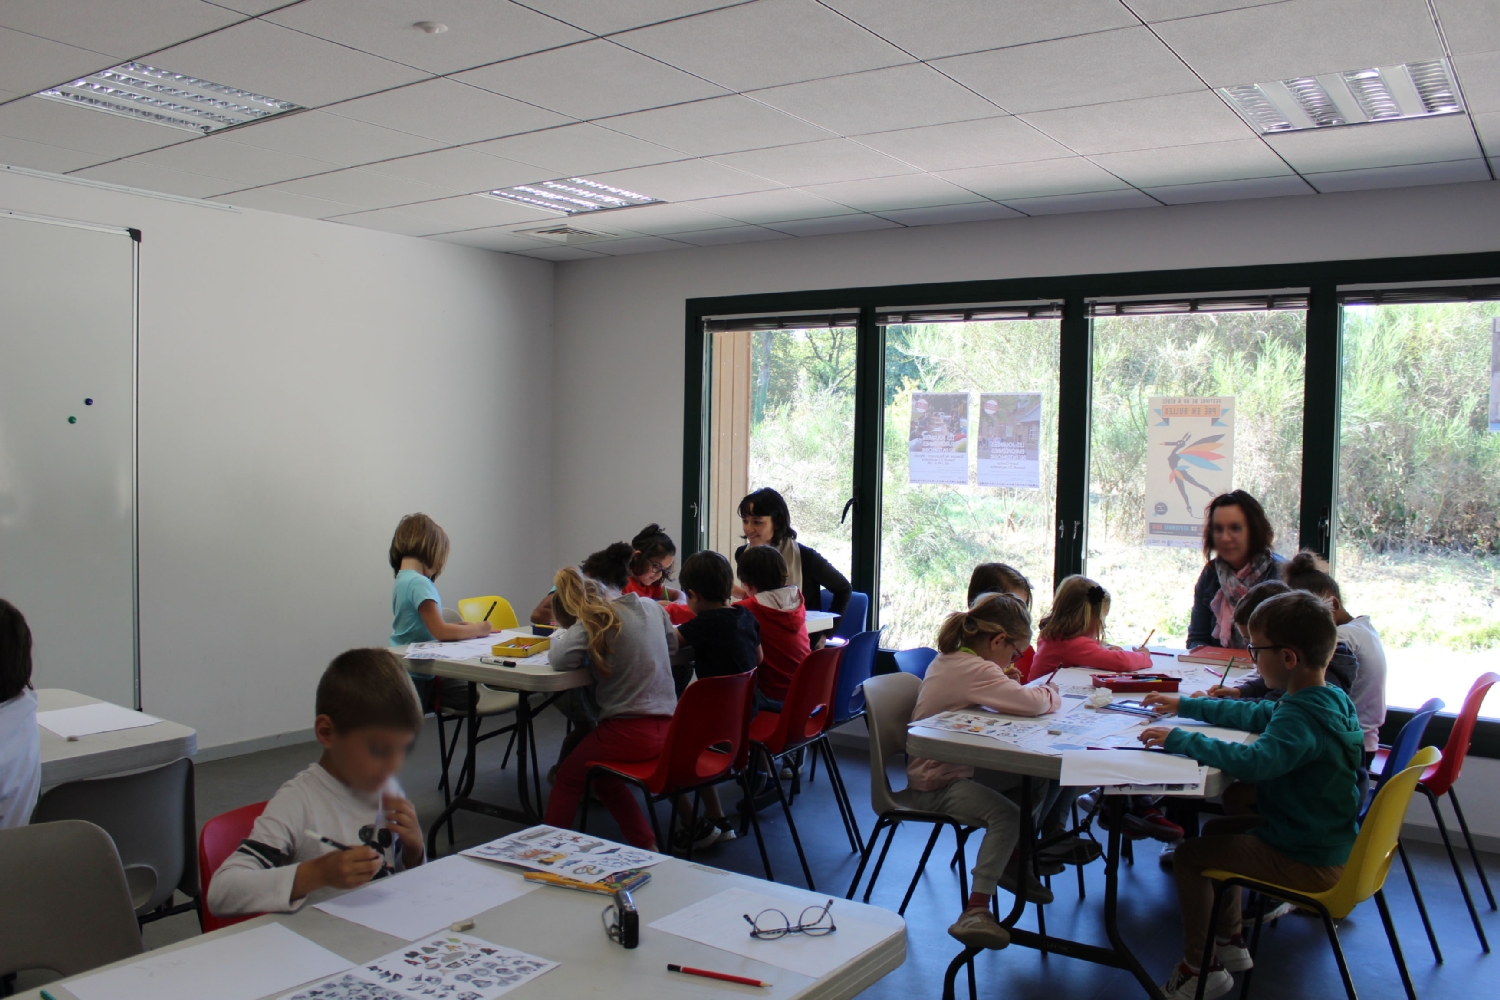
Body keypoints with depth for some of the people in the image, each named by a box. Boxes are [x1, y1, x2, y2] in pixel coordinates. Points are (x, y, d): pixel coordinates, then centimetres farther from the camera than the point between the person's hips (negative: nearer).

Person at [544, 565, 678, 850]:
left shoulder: (593, 624, -9)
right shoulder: (651, 607, 9)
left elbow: (559, 658, -20)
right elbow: (672, 644, 23)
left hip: (631, 732, -7)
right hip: (668, 727, 7)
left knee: (568, 776, 15)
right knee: (603, 776, 28)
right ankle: (647, 845, 27)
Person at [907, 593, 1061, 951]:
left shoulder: (950, 659, 8)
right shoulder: (972, 670, -21)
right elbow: (1032, 703, -28)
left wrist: (1003, 680, 5)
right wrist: (1051, 693, -6)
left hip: (932, 771, 10)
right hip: (935, 785, -10)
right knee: (1006, 815, -26)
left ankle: (1011, 861, 21)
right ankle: (975, 912, -25)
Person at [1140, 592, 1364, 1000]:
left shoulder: (1302, 715, -29)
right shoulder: (1329, 697, 5)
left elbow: (1254, 761, -45)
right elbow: (1255, 714, 19)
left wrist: (1181, 740, -34)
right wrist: (1184, 705, 21)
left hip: (1307, 862, -11)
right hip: (1329, 840, 11)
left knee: (1188, 855, -5)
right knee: (1217, 829, 25)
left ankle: (1201, 967, 9)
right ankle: (1231, 942, 34)